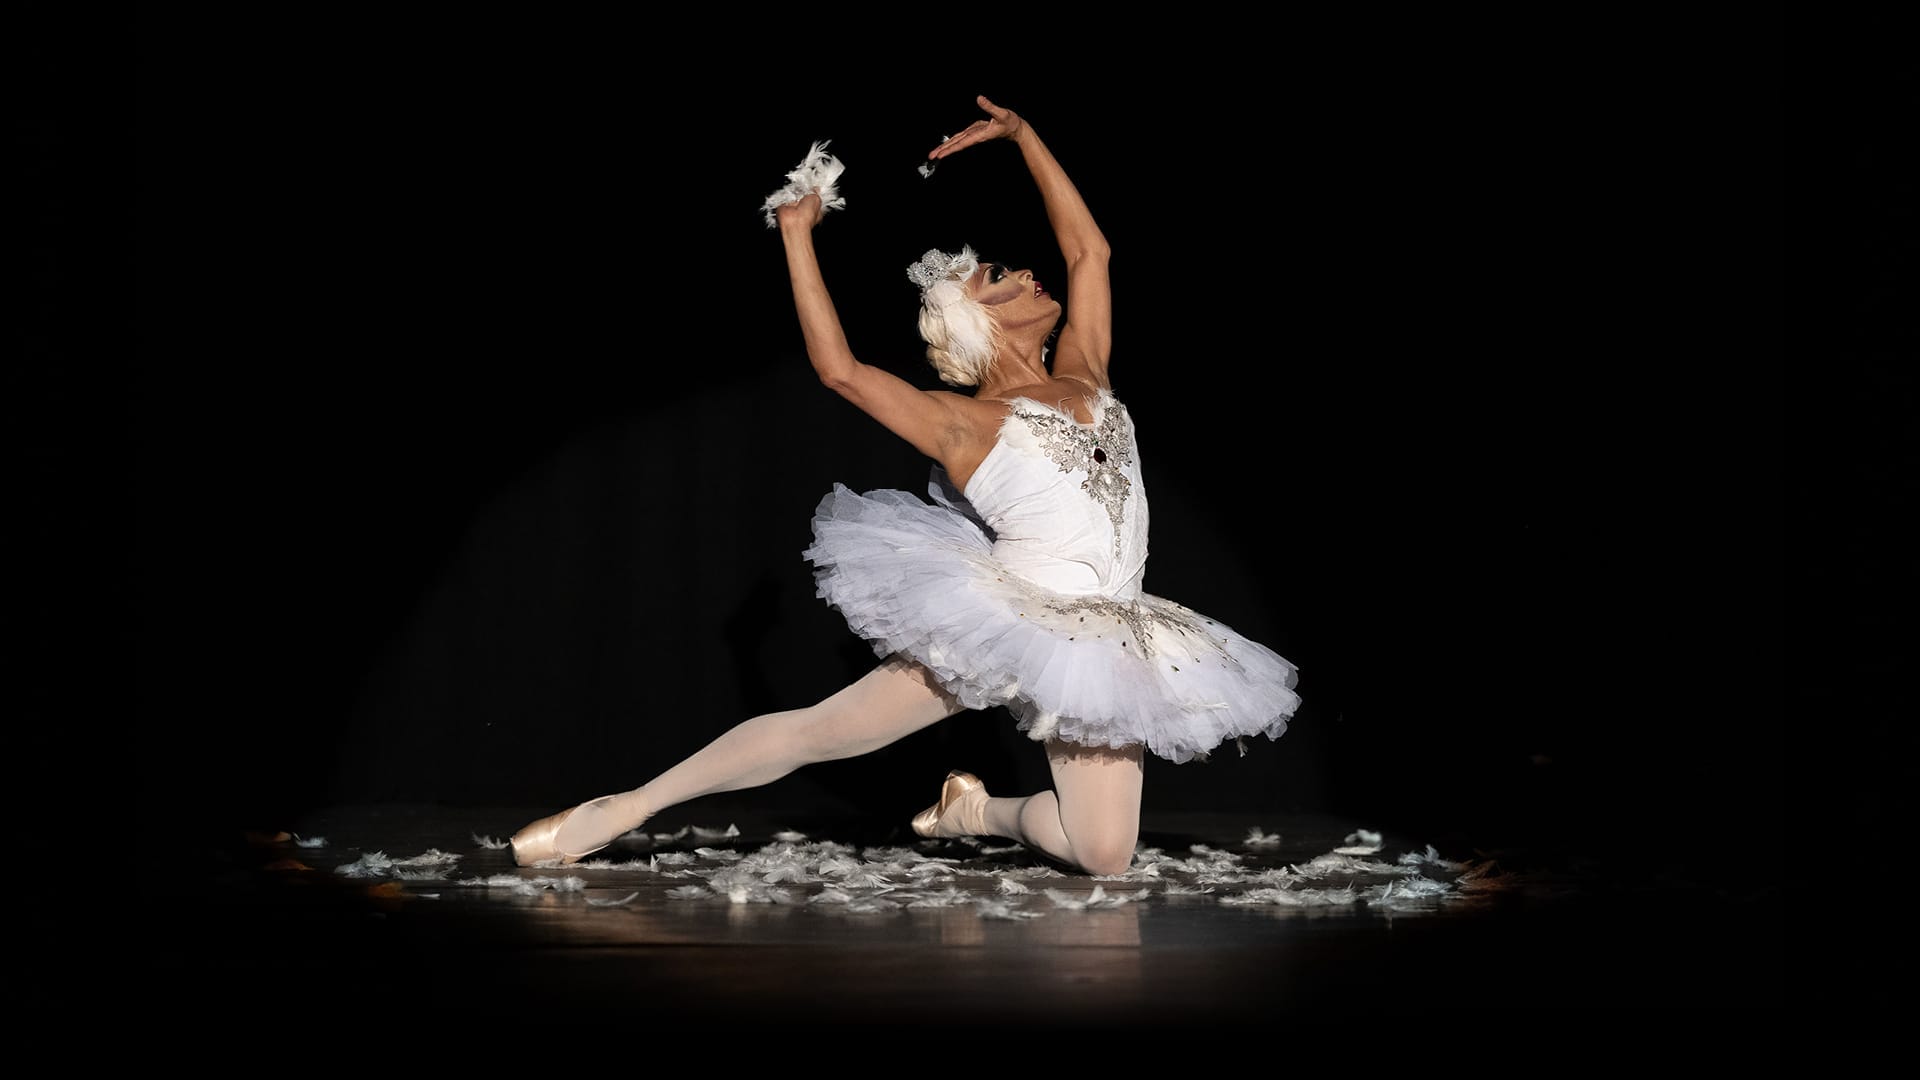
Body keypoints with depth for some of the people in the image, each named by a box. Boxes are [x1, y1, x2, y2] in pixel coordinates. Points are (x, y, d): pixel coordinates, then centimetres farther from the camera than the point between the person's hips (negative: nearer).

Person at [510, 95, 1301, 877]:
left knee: (1104, 855, -6)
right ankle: (625, 809, 8)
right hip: (999, 622, -4)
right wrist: (797, 233, -3)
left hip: (1102, 642, 4)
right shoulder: (964, 422, 0)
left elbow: (1088, 250, 22)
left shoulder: (1083, 378, 14)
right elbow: (838, 369, -11)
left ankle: (982, 811, 22)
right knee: (818, 732, -3)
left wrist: (1022, 134, 22)